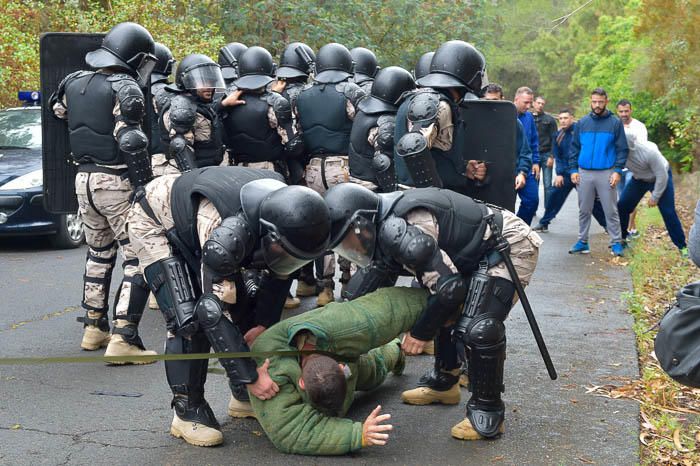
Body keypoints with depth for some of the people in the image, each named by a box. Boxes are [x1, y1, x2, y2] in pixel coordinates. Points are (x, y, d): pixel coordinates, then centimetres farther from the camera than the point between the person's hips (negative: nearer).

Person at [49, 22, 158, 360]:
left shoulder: (74, 82, 8)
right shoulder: (125, 89, -14)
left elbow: (58, 110, 25)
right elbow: (131, 143, -20)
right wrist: (146, 187, -18)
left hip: (84, 179, 8)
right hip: (117, 182, -7)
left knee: (99, 253, 21)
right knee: (139, 258, -3)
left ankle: (94, 327, 29)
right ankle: (124, 339, -9)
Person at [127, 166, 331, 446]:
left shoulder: (283, 217, -22)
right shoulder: (226, 234, -44)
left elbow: (278, 274, -2)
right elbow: (214, 312, -39)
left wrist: (264, 324, -8)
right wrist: (250, 376, -34)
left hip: (194, 218, 7)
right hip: (155, 223, -7)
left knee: (244, 304, 1)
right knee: (189, 318, -19)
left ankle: (243, 396, 16)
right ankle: (187, 411, -4)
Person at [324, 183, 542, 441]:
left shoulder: (400, 233, -29)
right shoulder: (383, 224, 2)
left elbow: (449, 287, -26)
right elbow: (378, 273, 11)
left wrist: (421, 332, -12)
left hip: (509, 246, -11)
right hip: (479, 250, 11)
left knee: (480, 327, -20)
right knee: (439, 308, 16)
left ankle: (488, 412, -2)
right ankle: (444, 382, 32)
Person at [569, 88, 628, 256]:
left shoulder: (615, 123, 0)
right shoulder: (582, 123, 7)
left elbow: (622, 149, -1)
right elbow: (574, 148, 10)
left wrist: (618, 171, -10)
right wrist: (573, 170, 2)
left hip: (607, 173, -3)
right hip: (584, 173, 3)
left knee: (611, 211, 0)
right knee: (584, 210, 9)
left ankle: (616, 242, 7)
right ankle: (582, 241, 17)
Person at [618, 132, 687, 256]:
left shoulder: (649, 152, -39)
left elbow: (662, 176, -27)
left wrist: (655, 197, -20)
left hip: (661, 178, -5)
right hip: (639, 178, 5)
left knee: (668, 212, -8)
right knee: (622, 205, -3)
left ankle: (682, 246, 4)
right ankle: (621, 237, 16)